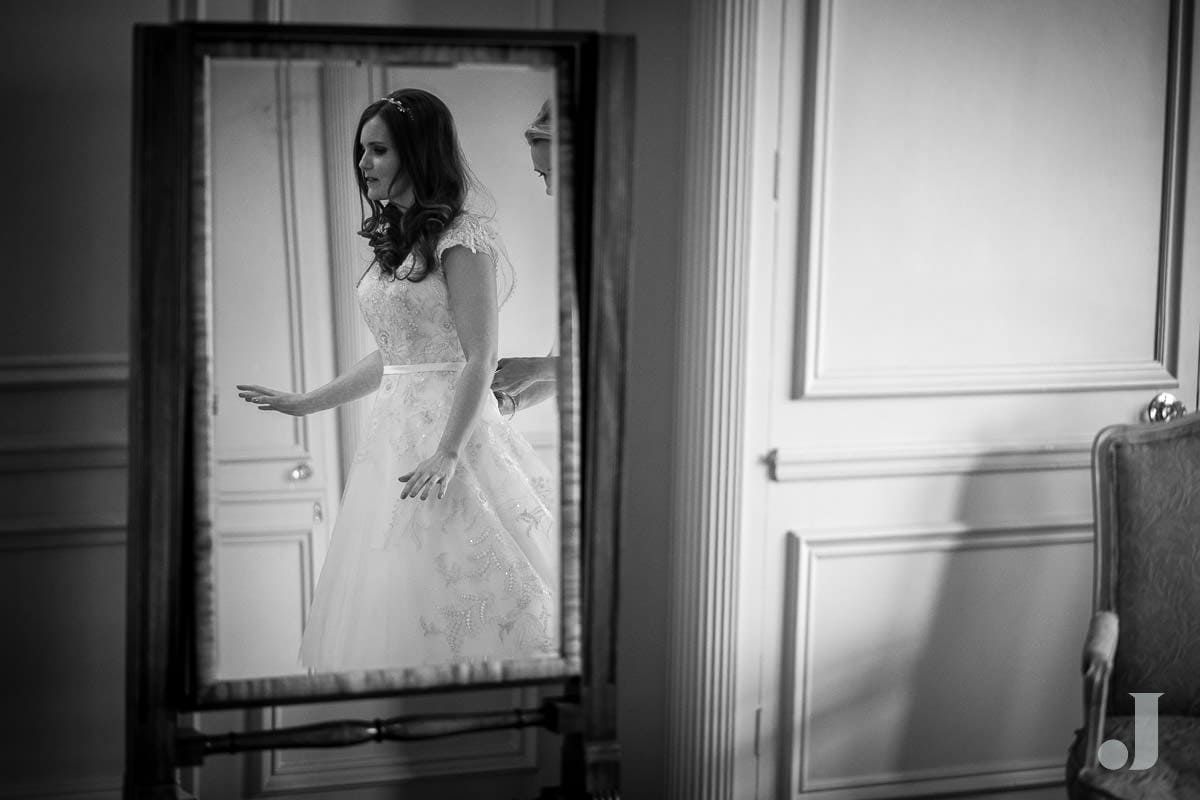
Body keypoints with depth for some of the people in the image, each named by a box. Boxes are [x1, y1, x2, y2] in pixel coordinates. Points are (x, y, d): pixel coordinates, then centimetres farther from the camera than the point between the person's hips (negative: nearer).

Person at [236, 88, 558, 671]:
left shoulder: (462, 237, -9)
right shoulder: (395, 241, 16)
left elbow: (480, 357, -14)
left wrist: (448, 453, -22)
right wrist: (308, 403, 23)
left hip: (450, 426, -8)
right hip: (394, 431, 9)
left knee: (449, 601, -8)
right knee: (387, 606, 6)